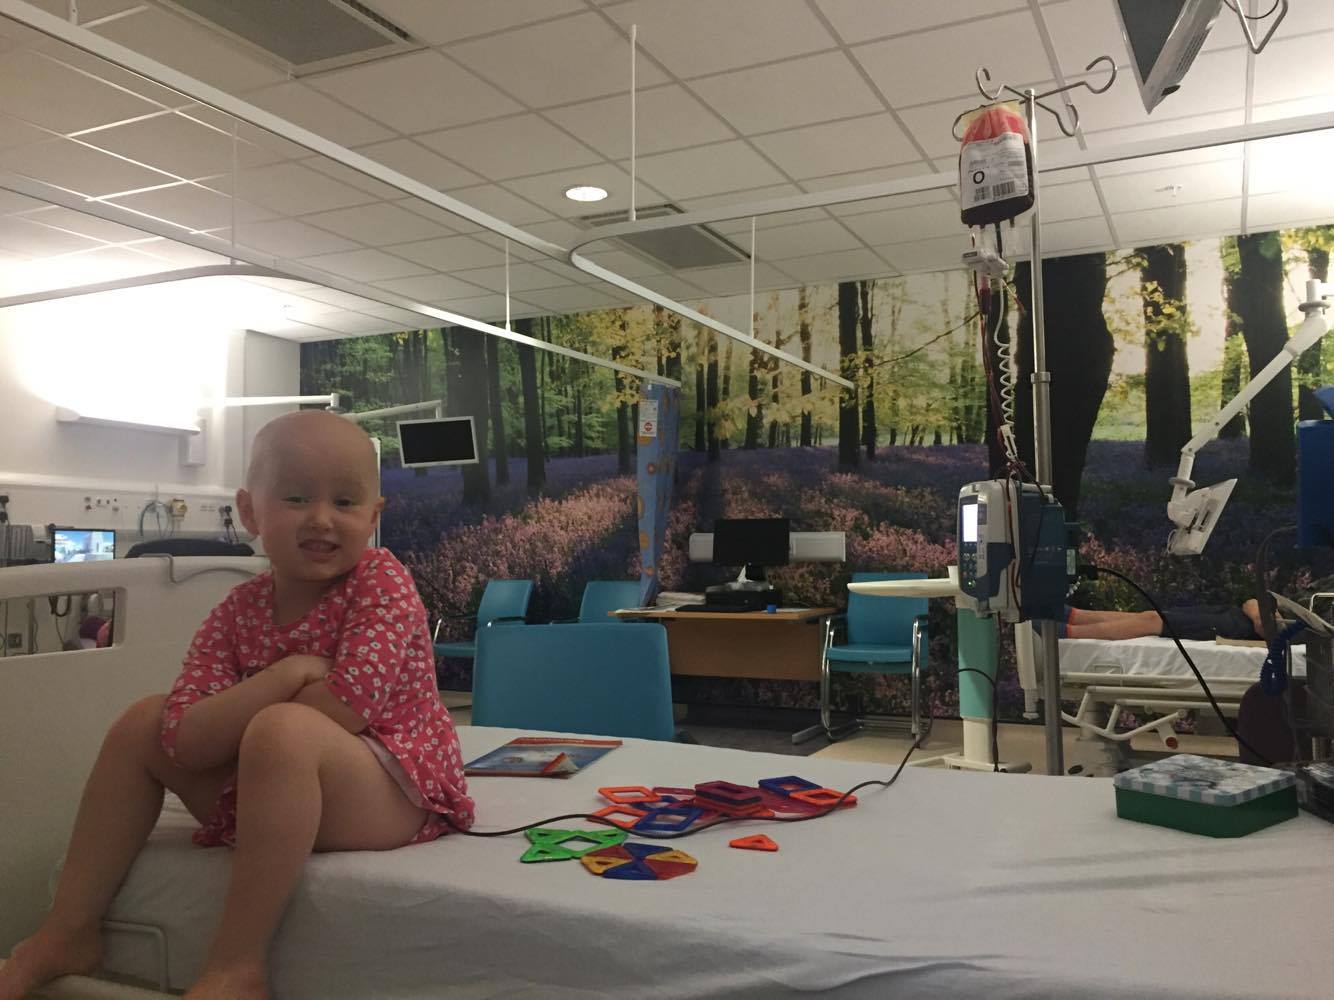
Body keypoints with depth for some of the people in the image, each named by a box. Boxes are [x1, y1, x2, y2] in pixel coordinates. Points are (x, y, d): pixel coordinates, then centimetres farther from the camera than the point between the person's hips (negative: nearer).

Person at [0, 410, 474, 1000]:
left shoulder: (382, 583, -12)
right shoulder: (238, 612, 0)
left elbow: (352, 706, -24)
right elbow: (184, 743, -11)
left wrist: (230, 715, -10)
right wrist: (289, 674, -24)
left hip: (392, 801, -6)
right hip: (271, 794, 6)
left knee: (282, 729, -34)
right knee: (142, 721, 2)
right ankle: (70, 931, 11)